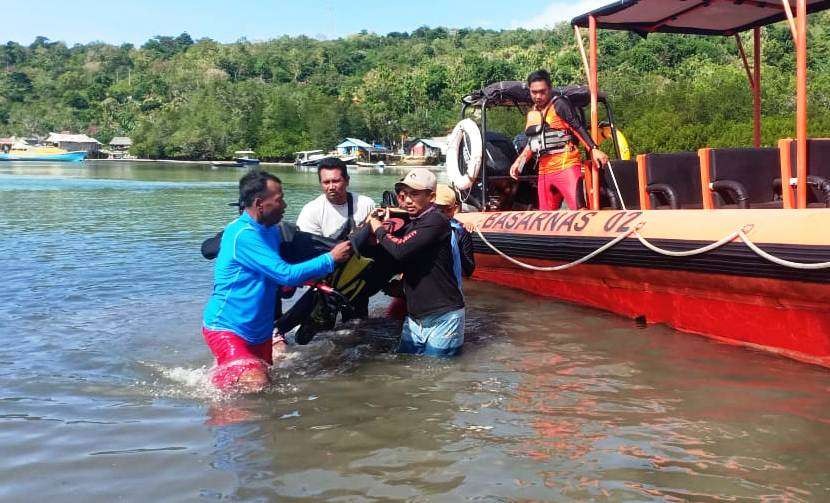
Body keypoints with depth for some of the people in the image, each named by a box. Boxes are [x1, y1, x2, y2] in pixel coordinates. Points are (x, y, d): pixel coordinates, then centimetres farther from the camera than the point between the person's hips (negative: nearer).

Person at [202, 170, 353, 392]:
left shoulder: (271, 230, 6)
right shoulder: (243, 234, -23)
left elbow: (278, 275, 17)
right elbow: (286, 274, -26)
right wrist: (331, 258, -18)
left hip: (259, 330, 9)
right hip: (227, 329, -9)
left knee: (263, 379, 13)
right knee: (255, 385, -22)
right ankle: (212, 379, 4)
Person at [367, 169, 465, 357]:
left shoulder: (436, 220, -15)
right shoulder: (409, 226, 13)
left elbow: (400, 250, -26)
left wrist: (378, 228, -7)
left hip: (442, 319, -8)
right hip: (414, 318, 8)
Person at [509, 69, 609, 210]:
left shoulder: (559, 105, -4)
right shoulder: (531, 114, 17)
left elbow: (578, 128, -11)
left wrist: (594, 149, -22)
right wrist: (518, 161, 17)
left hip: (566, 166, -7)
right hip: (544, 171, 8)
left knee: (579, 208, -19)